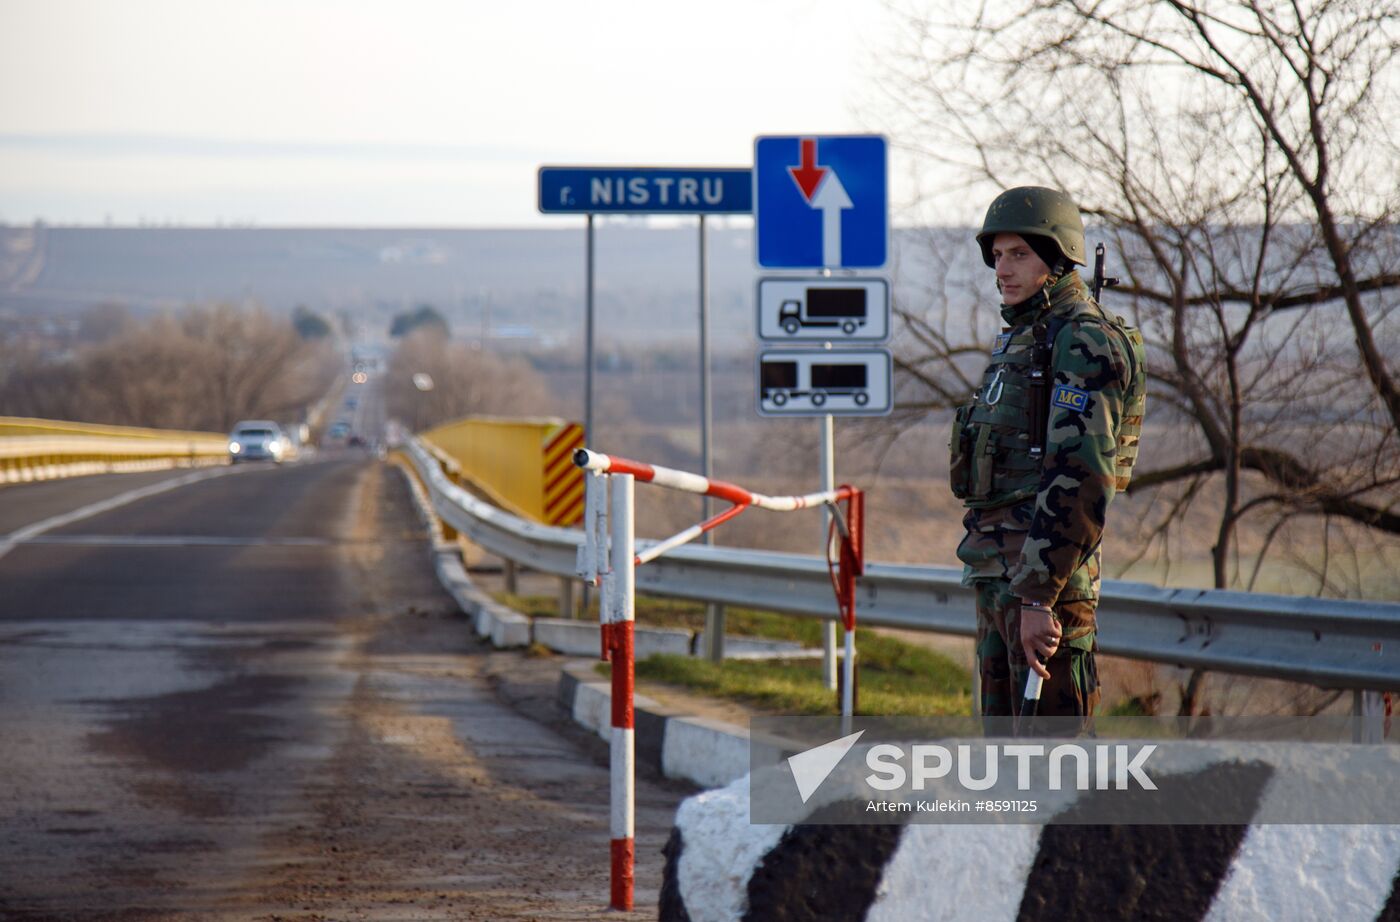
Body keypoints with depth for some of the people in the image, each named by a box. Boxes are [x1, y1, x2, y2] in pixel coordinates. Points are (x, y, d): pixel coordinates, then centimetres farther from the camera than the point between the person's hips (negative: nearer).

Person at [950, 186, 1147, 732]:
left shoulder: (1086, 343, -12)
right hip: (997, 567, 10)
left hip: (1046, 568, -10)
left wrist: (1037, 594, -25)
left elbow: (1081, 480, -21)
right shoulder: (1020, 340, 20)